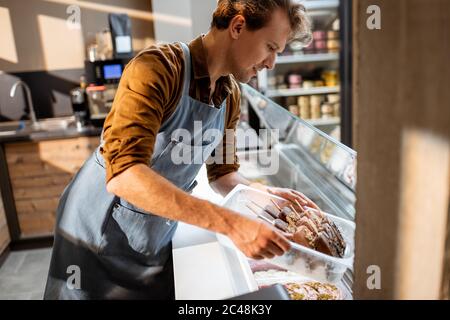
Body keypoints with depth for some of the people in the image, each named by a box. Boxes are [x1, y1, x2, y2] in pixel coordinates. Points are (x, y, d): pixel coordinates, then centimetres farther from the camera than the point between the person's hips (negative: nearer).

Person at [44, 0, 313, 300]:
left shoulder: (231, 96, -3)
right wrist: (231, 222, -40)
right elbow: (123, 176, -36)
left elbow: (222, 173, 7)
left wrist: (265, 193, -12)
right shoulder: (157, 67, -25)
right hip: (100, 227, -5)